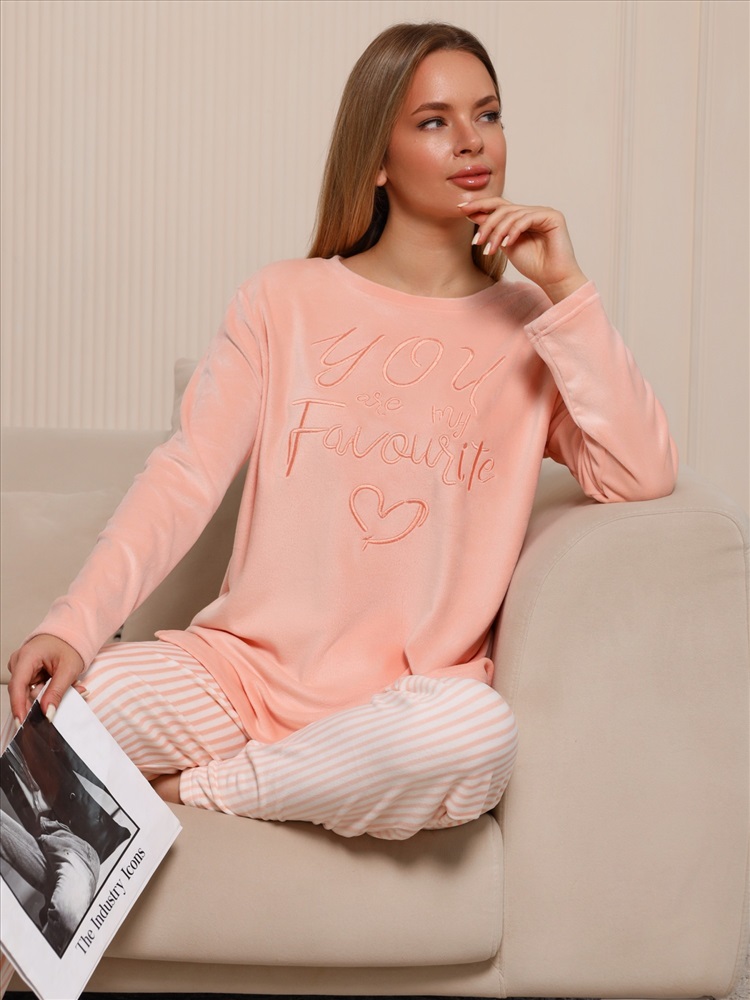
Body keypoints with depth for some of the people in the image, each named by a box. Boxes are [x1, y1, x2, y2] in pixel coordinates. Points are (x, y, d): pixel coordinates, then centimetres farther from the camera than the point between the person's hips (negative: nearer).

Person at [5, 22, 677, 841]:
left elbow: (642, 477, -6)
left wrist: (563, 291, -9)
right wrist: (71, 623, -18)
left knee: (477, 733, -36)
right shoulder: (286, 301, 6)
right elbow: (185, 476, -3)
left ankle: (186, 789, -11)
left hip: (414, 692, 2)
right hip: (247, 665, -1)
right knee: (79, 691, -31)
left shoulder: (530, 330, 8)